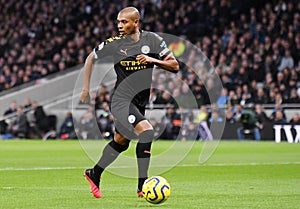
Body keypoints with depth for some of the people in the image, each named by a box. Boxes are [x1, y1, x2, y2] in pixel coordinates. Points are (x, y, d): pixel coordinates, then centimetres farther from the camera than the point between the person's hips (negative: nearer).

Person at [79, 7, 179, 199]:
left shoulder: (153, 40, -4)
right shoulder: (113, 44, -8)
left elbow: (175, 66, -4)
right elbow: (91, 58, 9)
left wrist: (153, 60, -20)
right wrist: (86, 88, 7)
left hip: (140, 102, 5)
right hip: (121, 99, -5)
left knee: (121, 142, 18)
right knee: (147, 131, -24)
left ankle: (94, 174, 39)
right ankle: (142, 186, -22)